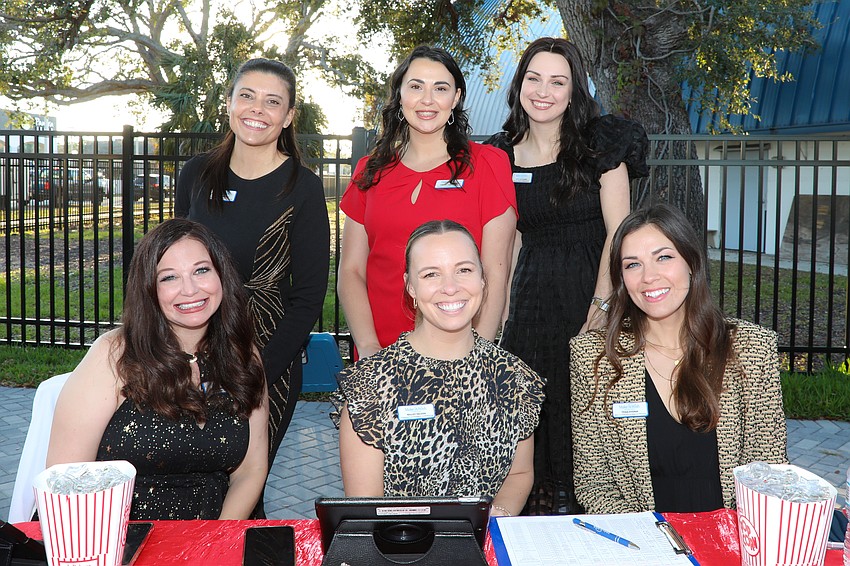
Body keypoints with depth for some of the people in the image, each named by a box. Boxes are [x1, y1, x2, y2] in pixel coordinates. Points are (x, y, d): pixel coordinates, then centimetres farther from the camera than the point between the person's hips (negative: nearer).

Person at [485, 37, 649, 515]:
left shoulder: (601, 143, -3)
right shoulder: (503, 154, 9)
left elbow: (618, 231, -7)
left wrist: (602, 303, -15)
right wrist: (500, 309, 9)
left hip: (589, 291, -4)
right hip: (531, 295, 4)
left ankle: (580, 512, 16)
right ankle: (536, 521, 20)